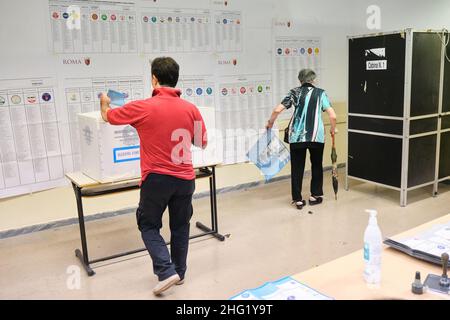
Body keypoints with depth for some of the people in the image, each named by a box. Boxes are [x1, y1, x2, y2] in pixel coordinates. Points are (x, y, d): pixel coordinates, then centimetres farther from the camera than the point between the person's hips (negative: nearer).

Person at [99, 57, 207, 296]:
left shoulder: (142, 108, -12)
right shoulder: (191, 109, -3)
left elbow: (108, 117, 6)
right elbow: (202, 143, 9)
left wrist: (105, 103, 28)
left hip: (156, 178, -3)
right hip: (185, 178, 3)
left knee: (149, 226, 16)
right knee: (180, 227, 19)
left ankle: (166, 271, 4)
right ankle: (179, 272, 31)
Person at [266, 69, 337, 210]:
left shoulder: (294, 92, 6)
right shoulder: (320, 93, 4)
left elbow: (277, 110, -4)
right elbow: (333, 116, -4)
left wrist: (270, 123, 13)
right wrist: (333, 129, 15)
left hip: (296, 136, 1)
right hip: (316, 136, 0)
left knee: (297, 168, 10)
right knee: (317, 165, 19)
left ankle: (298, 200, 14)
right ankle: (315, 196, 26)